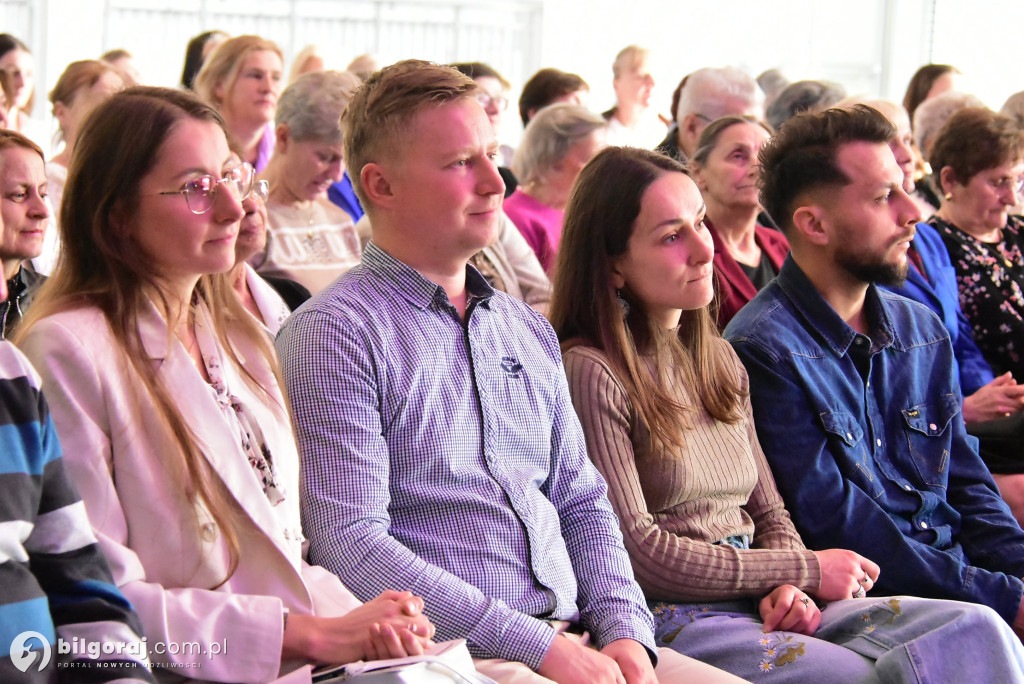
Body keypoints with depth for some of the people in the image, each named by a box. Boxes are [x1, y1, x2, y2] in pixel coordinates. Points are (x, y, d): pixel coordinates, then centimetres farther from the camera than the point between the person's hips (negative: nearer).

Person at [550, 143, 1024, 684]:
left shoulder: (718, 360, 19)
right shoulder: (591, 372, -8)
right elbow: (637, 552, -13)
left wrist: (787, 588, -4)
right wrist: (805, 570, -6)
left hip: (764, 606, 8)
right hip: (668, 622, -8)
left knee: (979, 633, -15)